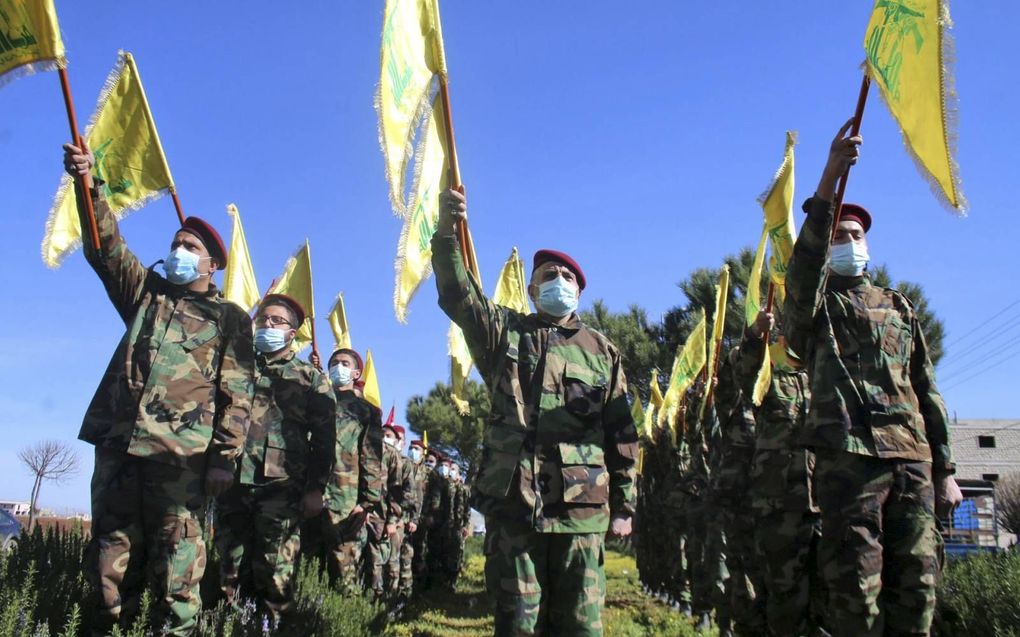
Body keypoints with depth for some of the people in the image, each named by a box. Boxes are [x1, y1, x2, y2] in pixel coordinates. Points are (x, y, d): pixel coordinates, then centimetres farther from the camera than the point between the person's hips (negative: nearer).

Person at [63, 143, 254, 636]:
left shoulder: (230, 318, 8)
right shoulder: (147, 292, 22)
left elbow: (236, 394, 0)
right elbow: (105, 246, 11)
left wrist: (225, 457, -9)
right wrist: (87, 184, -2)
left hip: (182, 451, -4)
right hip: (119, 441, 5)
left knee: (175, 553, -4)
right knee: (112, 549, 6)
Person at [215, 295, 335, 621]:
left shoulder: (312, 379, 11)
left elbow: (323, 439, 3)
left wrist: (316, 488, -7)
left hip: (281, 484, -3)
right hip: (233, 480, 3)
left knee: (275, 568, -1)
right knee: (230, 565, 6)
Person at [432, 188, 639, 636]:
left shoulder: (602, 352, 14)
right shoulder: (505, 332, 12)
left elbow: (621, 435, 12)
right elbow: (458, 296, -5)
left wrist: (623, 506, 8)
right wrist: (446, 234, -20)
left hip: (582, 505, 1)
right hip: (512, 500, -1)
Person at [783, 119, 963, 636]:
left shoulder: (898, 306, 23)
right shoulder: (816, 304, 10)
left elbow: (927, 390, 20)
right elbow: (805, 263, -15)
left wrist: (944, 469, 13)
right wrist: (829, 181, -28)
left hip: (913, 457, 5)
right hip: (848, 456, -4)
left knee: (917, 582, 4)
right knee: (856, 587, -6)